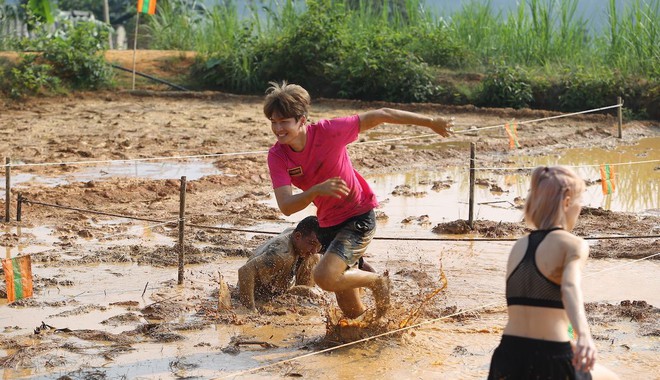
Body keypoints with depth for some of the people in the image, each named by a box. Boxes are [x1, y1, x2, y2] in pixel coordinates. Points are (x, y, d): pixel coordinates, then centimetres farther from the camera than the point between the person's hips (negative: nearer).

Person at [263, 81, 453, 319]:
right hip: (329, 225, 5)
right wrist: (317, 190, -42)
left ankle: (377, 282, 1)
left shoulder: (328, 132, -23)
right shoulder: (277, 156, -13)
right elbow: (286, 207, -23)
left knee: (325, 277, -26)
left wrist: (429, 122, -8)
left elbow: (380, 116, -14)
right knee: (352, 313, 10)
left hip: (359, 218, -5)